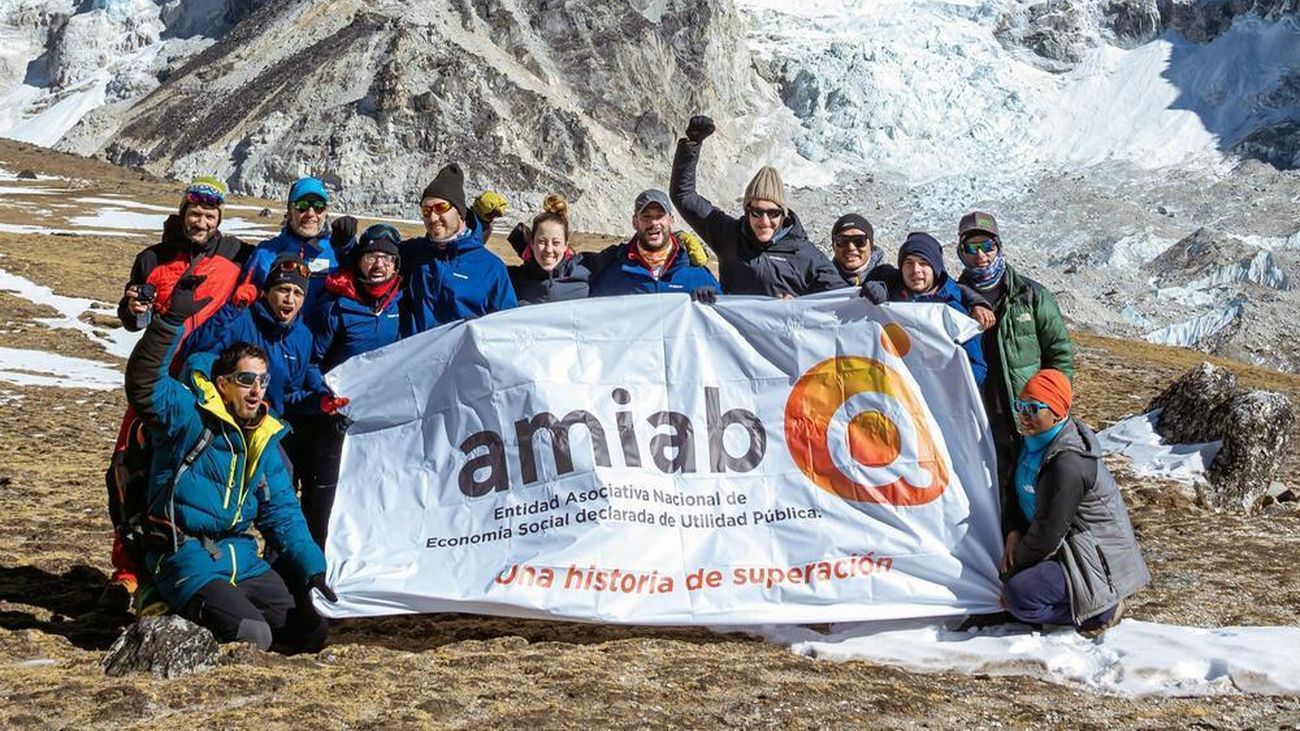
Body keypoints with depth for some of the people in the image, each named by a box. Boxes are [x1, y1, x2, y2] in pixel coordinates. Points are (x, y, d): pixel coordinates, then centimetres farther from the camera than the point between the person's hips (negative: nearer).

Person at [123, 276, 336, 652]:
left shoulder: (264, 440, 12)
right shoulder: (189, 417, -7)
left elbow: (283, 514, 15)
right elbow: (145, 383, -26)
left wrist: (312, 570, 5)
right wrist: (172, 321, -37)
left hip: (242, 557, 7)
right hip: (187, 556, -7)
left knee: (310, 631, -4)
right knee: (252, 635, -25)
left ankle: (213, 606, 14)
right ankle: (187, 608, 3)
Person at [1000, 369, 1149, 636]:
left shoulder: (1068, 463, -27)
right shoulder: (1036, 443, 3)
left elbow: (1048, 533, -22)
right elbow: (1025, 494, 17)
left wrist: (1015, 563, -8)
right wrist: (1015, 531, -1)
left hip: (1099, 559, -10)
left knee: (1019, 594, -25)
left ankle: (1102, 609, -7)